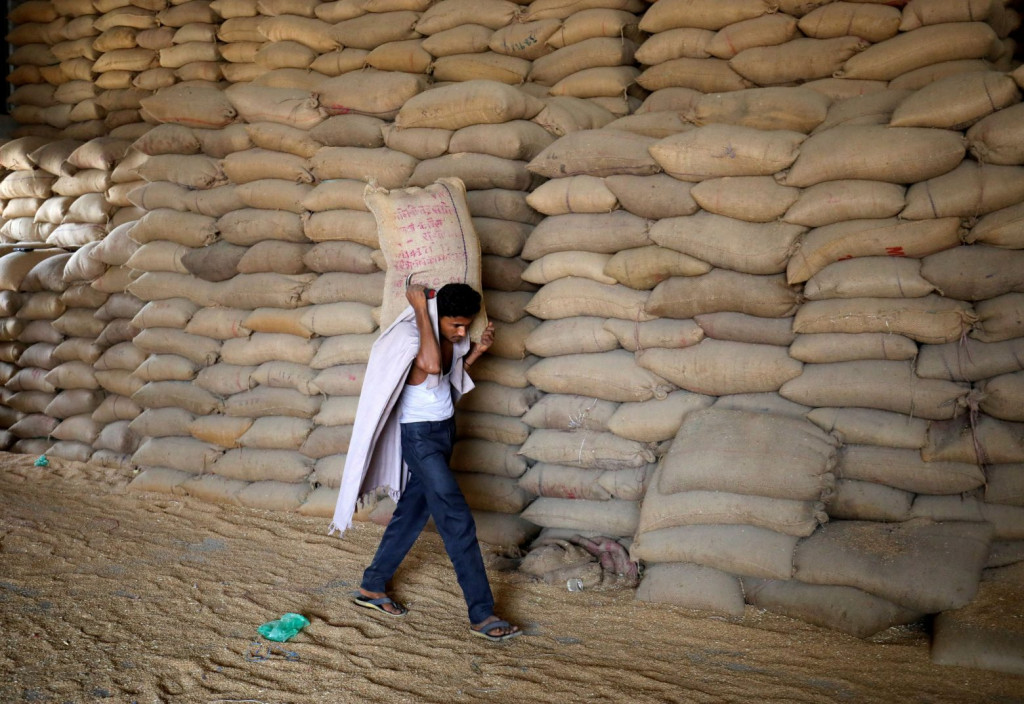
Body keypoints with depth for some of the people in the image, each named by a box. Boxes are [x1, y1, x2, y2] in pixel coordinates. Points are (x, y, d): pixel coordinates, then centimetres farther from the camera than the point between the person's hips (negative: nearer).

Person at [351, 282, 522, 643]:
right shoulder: (414, 338, -25)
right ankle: (482, 615, -4)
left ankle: (372, 587, 32)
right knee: (458, 521, -10)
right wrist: (421, 311, -37)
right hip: (420, 436, -9)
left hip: (445, 429, 9)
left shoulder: (456, 338, 0)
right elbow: (431, 365, -47)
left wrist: (477, 350, 0)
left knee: (413, 509, 17)